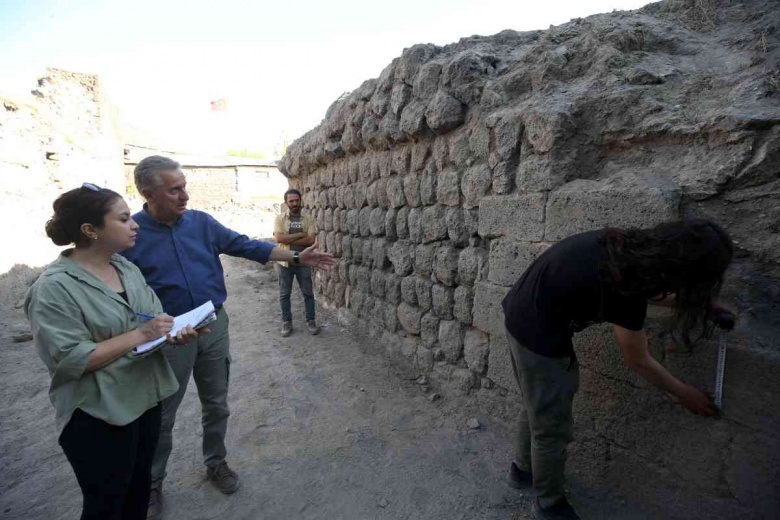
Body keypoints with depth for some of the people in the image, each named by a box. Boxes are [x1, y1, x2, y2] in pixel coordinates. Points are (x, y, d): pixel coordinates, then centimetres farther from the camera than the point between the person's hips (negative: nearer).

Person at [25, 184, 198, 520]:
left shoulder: (127, 268, 3)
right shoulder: (54, 287, -20)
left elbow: (155, 316, 6)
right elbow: (70, 360, -25)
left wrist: (174, 333, -15)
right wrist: (140, 335, -27)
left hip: (145, 400, 7)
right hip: (97, 417, -7)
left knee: (139, 489, 24)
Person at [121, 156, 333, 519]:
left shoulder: (201, 222, -1)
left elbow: (246, 246, 2)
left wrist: (296, 258, -1)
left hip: (214, 326, 3)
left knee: (216, 404, 17)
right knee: (161, 416, 14)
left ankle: (216, 463, 40)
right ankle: (151, 484, 37)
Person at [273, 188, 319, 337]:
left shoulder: (308, 218, -2)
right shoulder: (280, 218, -3)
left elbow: (311, 240, -13)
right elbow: (279, 238, -17)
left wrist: (288, 240, -16)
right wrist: (300, 234, -16)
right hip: (285, 262, 0)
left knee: (308, 293, 8)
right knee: (284, 294, 9)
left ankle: (311, 320, 21)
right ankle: (286, 322, 22)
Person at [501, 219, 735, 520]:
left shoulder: (631, 248, -4)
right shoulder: (624, 291, -26)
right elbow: (638, 362, -8)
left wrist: (701, 306, 26)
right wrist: (684, 394, 8)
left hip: (524, 315, 9)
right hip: (538, 332, -9)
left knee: (537, 407, 27)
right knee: (552, 427, 9)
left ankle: (523, 470, 48)